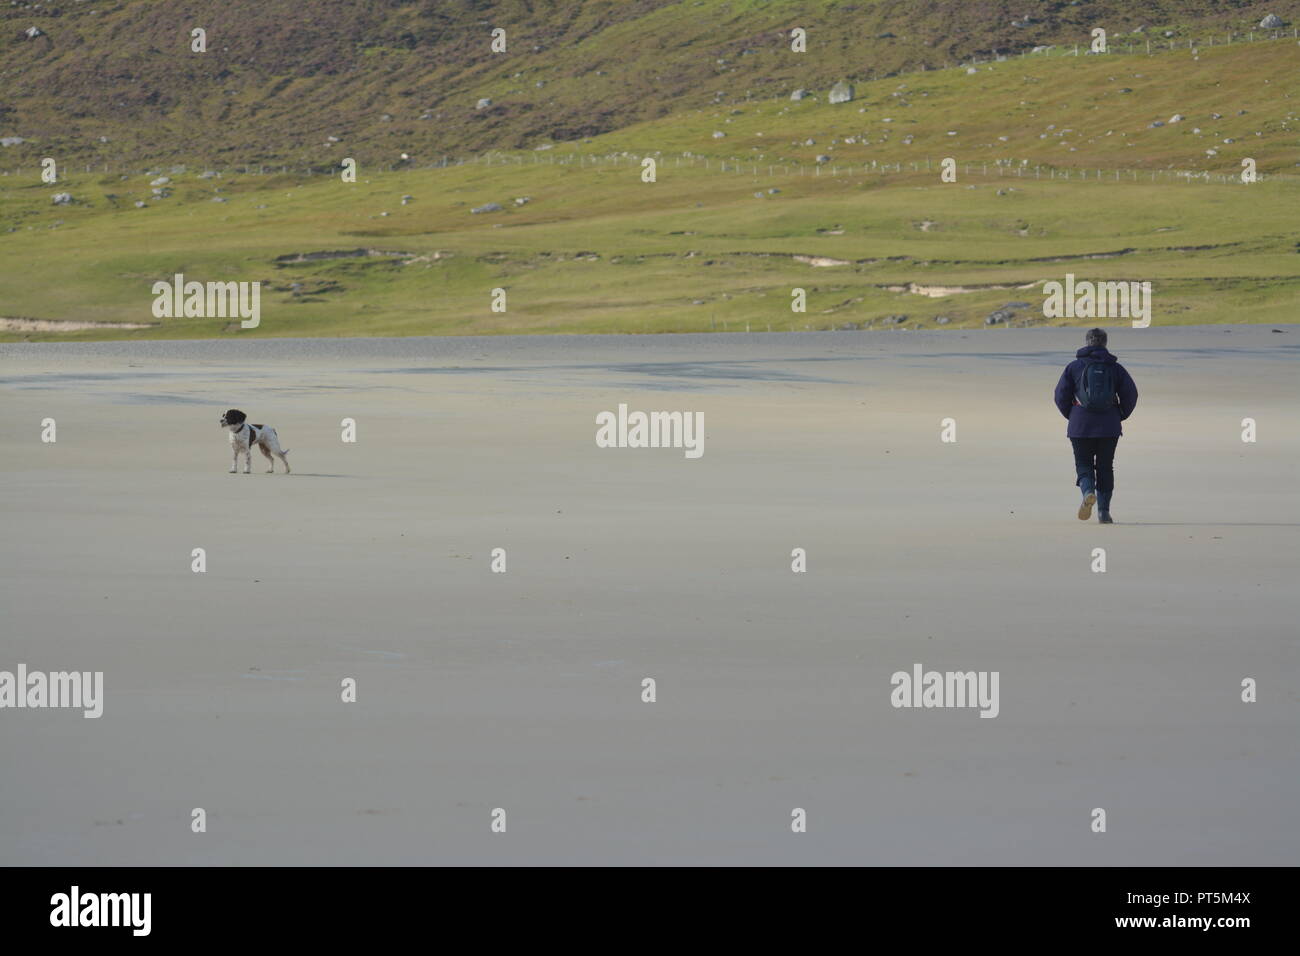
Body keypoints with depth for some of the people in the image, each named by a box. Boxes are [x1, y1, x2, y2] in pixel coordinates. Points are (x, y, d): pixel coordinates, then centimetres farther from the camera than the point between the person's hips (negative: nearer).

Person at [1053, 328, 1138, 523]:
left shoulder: (1074, 367, 1)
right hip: (1109, 428, 1)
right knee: (1105, 467, 10)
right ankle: (1104, 511, 5)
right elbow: (1130, 395, 1)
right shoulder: (1115, 368, 3)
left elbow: (1061, 396, 0)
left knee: (1083, 464, 8)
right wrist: (1119, 416, 15)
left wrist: (1071, 415, 15)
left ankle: (1088, 491, -23)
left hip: (1080, 426, -1)